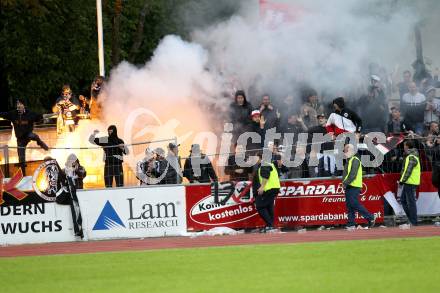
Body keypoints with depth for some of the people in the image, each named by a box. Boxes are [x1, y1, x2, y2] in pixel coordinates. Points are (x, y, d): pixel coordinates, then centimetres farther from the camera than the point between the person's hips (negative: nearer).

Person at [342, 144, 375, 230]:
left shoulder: (355, 160, -10)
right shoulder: (348, 161, 21)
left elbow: (353, 174, -19)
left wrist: (345, 183, -20)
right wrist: (344, 183, 10)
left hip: (354, 187, -10)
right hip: (348, 187, 10)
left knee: (354, 204, -13)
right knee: (349, 206, 6)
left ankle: (371, 218, -4)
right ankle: (351, 224, 7)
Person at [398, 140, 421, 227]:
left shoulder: (412, 157, -16)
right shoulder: (409, 156, 18)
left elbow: (408, 170, -22)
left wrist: (402, 180, -21)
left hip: (410, 183, -11)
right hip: (408, 183, 11)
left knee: (411, 202, -7)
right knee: (403, 200, 15)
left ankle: (413, 223, -5)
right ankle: (412, 219, 17)